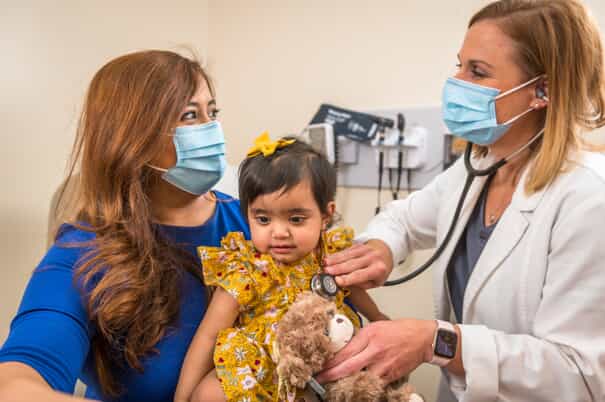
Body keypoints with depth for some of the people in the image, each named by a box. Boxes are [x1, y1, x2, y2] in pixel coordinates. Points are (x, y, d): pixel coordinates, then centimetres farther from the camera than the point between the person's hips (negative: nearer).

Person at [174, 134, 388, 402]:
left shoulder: (332, 254, -9)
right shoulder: (245, 272, -22)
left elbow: (351, 288, 16)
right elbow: (208, 335, -20)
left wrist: (380, 320, 30)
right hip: (258, 371, -4)